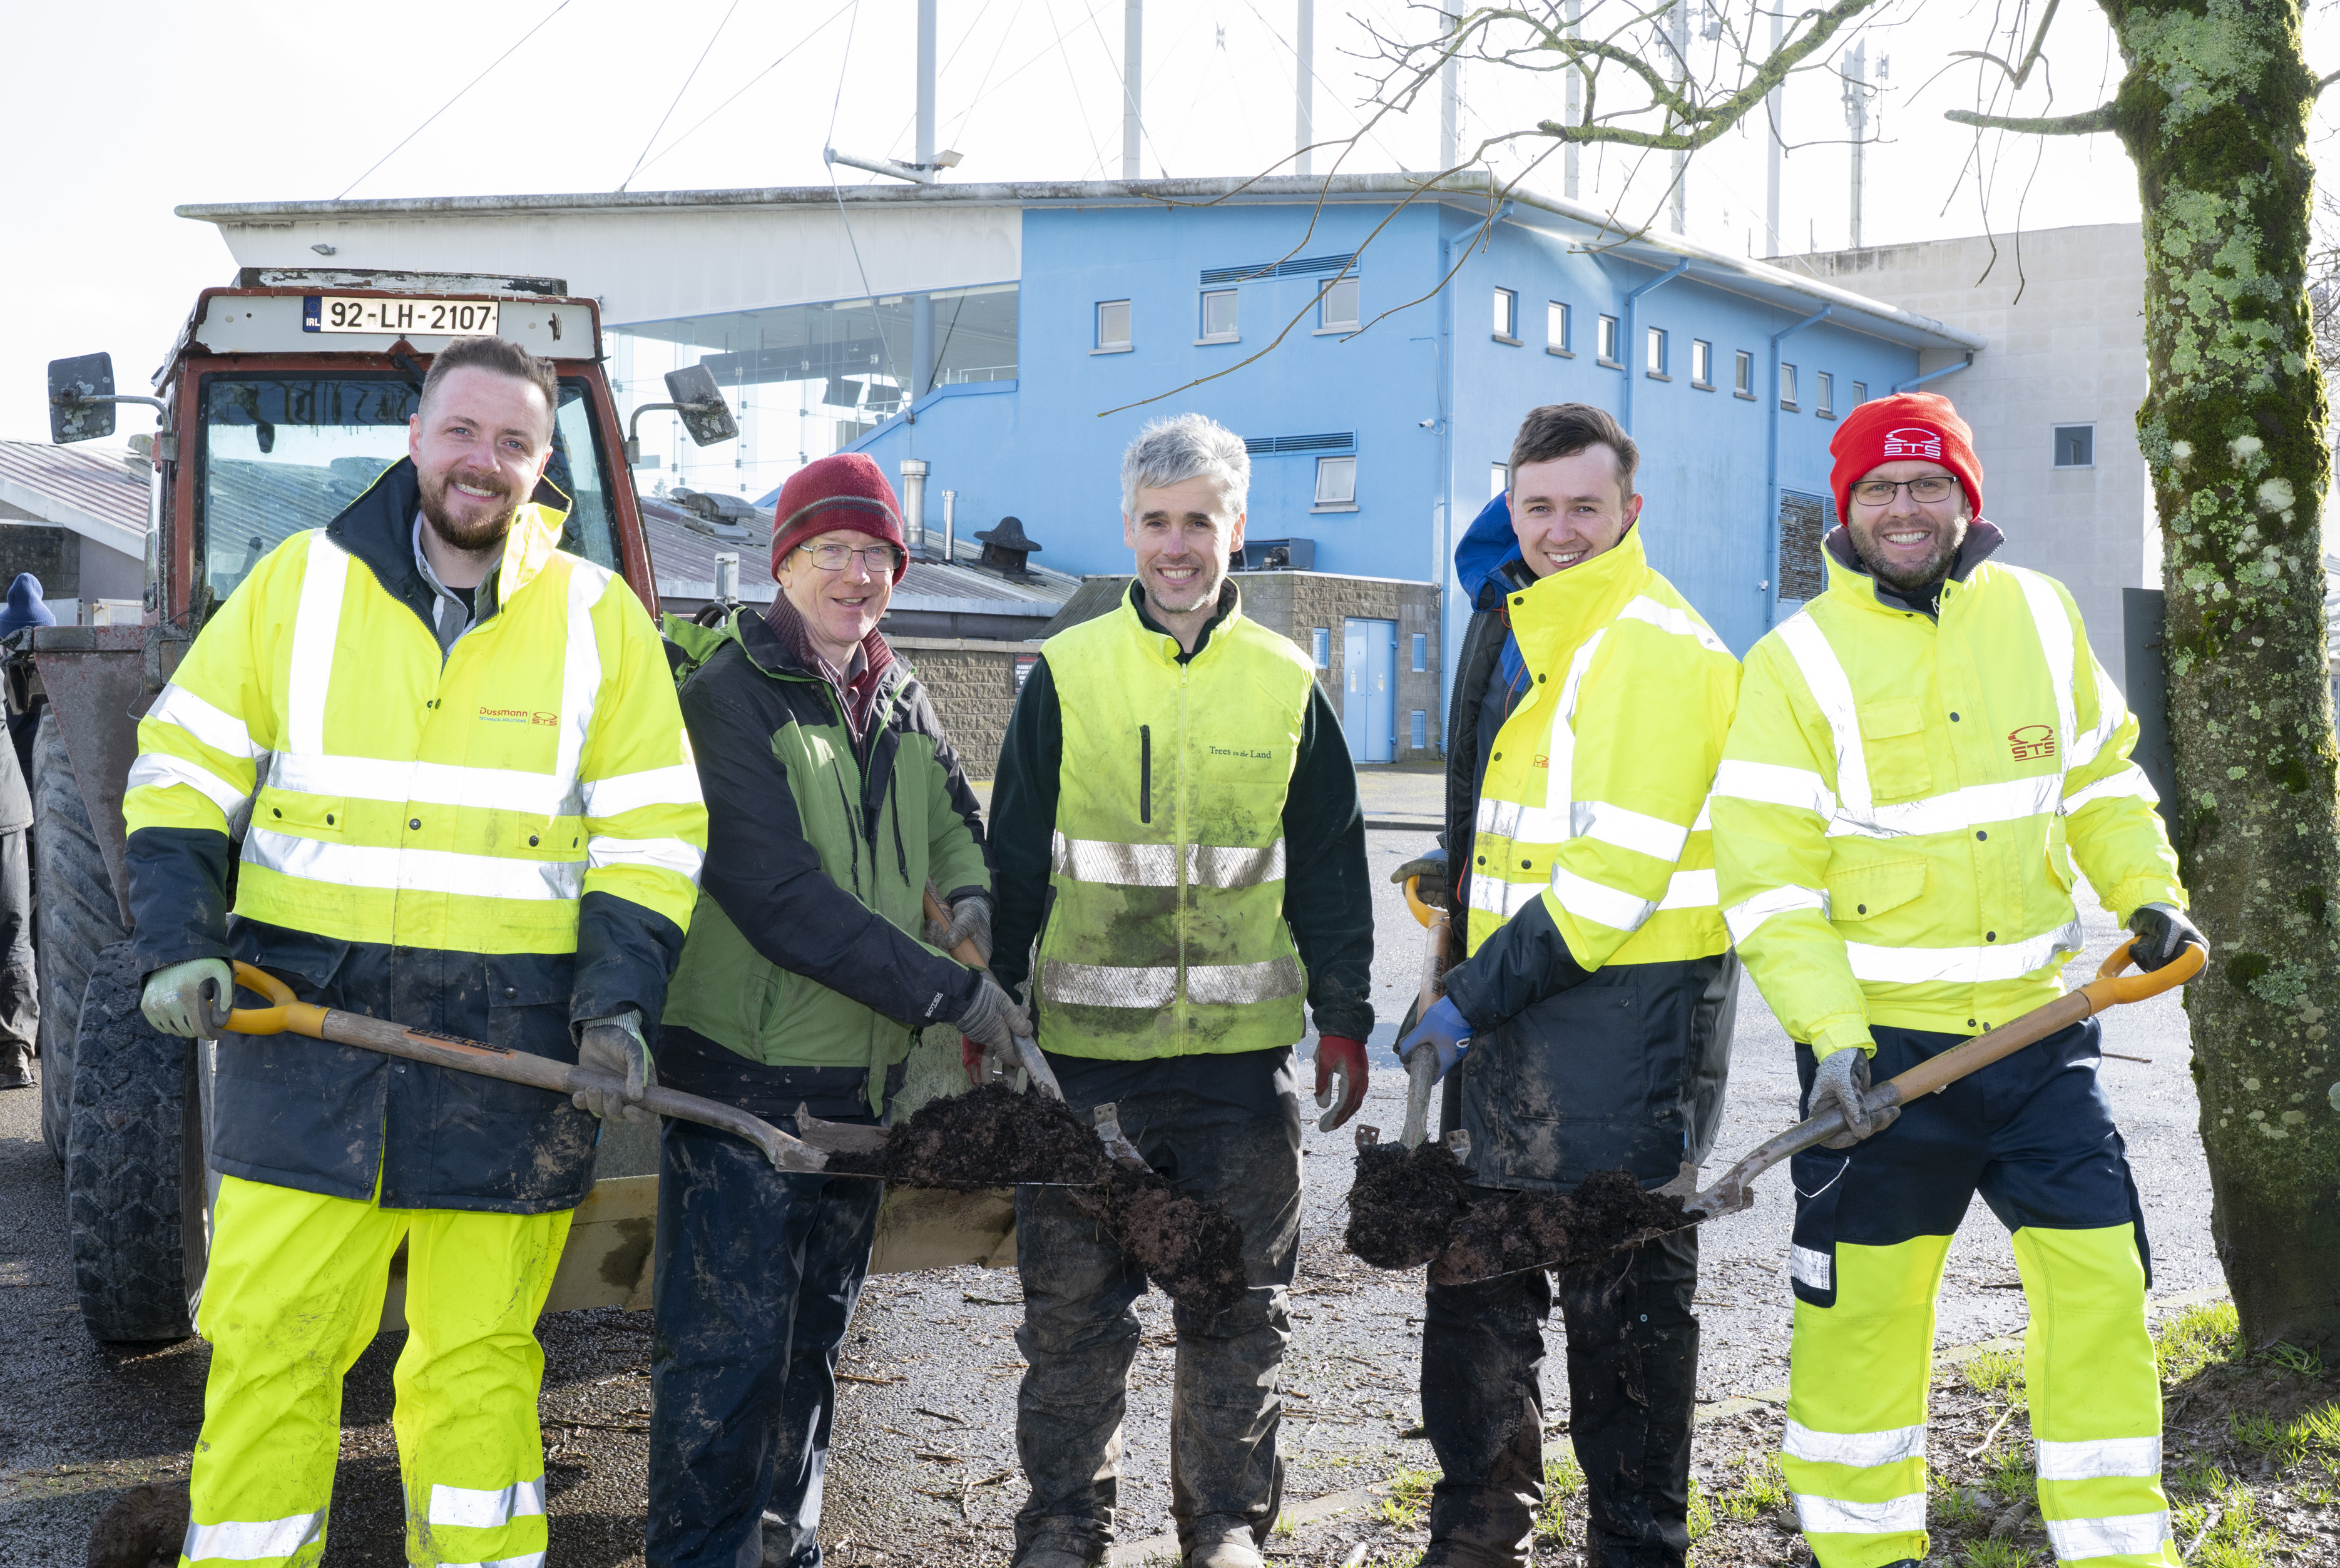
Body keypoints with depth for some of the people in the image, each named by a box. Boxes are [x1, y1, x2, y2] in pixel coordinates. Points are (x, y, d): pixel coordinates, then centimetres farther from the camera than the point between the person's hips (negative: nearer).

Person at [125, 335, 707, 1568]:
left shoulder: (599, 619, 4)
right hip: (306, 1017, 0)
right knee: (268, 1346, 0)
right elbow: (181, 772, 8)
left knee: (479, 1360, 8)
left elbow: (652, 832, 5)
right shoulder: (299, 583, 4)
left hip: (513, 1044, 0)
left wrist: (618, 1004, -7)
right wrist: (180, 945, -5)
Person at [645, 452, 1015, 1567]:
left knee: (814, 1338, 17)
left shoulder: (900, 703, 12)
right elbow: (778, 895, -20)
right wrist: (943, 991, -20)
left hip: (863, 1074, 7)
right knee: (727, 1346, -5)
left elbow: (953, 818, 26)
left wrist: (974, 894, 0)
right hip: (742, 1069, -7)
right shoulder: (730, 691, -11)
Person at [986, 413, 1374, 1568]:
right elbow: (1013, 858, 5)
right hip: (1085, 1043, -1)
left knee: (1239, 1301, 8)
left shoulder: (1288, 686, 6)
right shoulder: (1066, 676, 3)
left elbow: (1329, 870, 10)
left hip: (1240, 1050, 1)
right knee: (1072, 1300, 5)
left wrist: (1345, 1018, 7)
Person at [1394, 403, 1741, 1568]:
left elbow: (1618, 872, -20)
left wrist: (1475, 999, -19)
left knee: (1623, 1295, 1)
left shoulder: (1656, 648, -15)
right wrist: (1462, 864, 20)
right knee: (1475, 1271, 15)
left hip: (1627, 1003, -9)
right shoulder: (1515, 623, 12)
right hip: (1507, 995, 9)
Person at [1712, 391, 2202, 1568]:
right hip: (1880, 1039, -3)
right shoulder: (1797, 663, -6)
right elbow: (1769, 875, -9)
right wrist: (1829, 1038, -18)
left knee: (2099, 1279, 4)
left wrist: (2146, 891, 4)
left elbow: (2098, 775, 20)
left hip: (2036, 1028, 3)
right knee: (1865, 1302, 4)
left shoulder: (2039, 615, 6)